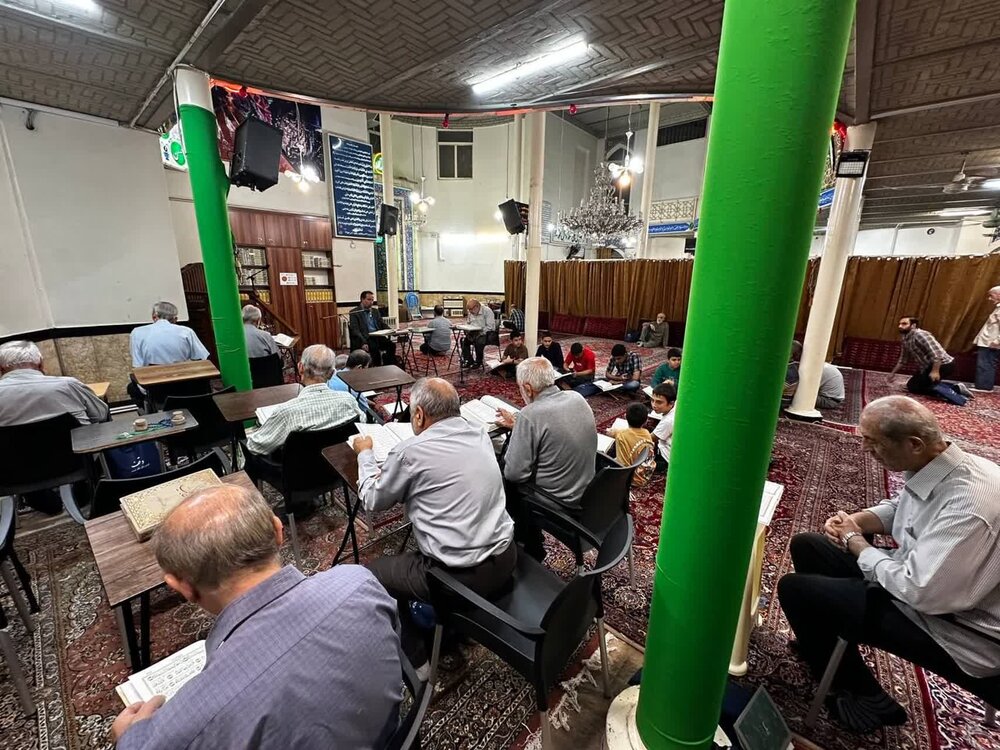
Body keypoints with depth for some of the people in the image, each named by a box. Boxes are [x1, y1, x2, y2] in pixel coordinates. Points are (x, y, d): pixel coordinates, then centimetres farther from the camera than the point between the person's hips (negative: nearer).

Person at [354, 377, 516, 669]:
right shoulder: (480, 435, 1)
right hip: (505, 558, 7)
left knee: (370, 574, 16)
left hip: (461, 576, -7)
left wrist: (365, 453, 16)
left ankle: (414, 658, 27)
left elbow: (373, 500, 1)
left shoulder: (410, 451, -17)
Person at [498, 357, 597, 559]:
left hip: (559, 501, -7)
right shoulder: (577, 398, -5)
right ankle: (531, 542, 36)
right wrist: (518, 425, 14)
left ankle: (531, 550, 35)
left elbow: (514, 473, -23)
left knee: (505, 481, 18)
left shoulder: (531, 414, -28)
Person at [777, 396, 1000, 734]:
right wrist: (855, 521, -5)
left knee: (795, 589, -11)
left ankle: (865, 698, 11)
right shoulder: (935, 466, -8)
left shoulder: (969, 504, -34)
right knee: (806, 546, 10)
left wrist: (858, 545, -16)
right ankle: (827, 643, 31)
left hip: (957, 630, -8)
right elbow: (898, 508, 13)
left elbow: (919, 591, -32)